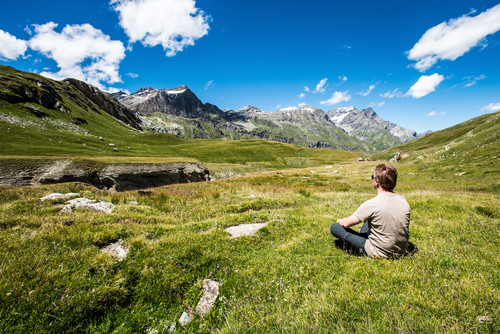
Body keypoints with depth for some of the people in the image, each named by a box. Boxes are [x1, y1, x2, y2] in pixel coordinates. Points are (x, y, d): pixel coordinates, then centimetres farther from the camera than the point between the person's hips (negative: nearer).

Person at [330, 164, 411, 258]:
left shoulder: (372, 204, -27)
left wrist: (340, 221, 7)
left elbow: (346, 223, -18)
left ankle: (359, 249, 6)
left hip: (380, 253, -7)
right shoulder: (403, 201, -6)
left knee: (334, 227, -6)